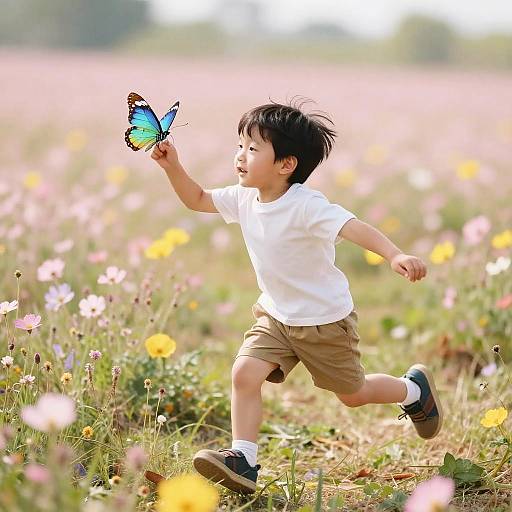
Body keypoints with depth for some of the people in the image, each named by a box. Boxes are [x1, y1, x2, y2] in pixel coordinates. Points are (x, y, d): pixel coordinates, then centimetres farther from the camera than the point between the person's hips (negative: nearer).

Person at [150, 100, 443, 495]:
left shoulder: (306, 206, -29)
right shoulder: (244, 199, -7)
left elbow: (354, 227, -42)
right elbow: (198, 200, 7)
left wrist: (395, 255, -58)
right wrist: (173, 167, -11)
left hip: (325, 319, -6)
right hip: (276, 315, 6)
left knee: (353, 394, 13)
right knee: (244, 373, -15)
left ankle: (415, 389, 42)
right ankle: (243, 461, -10)